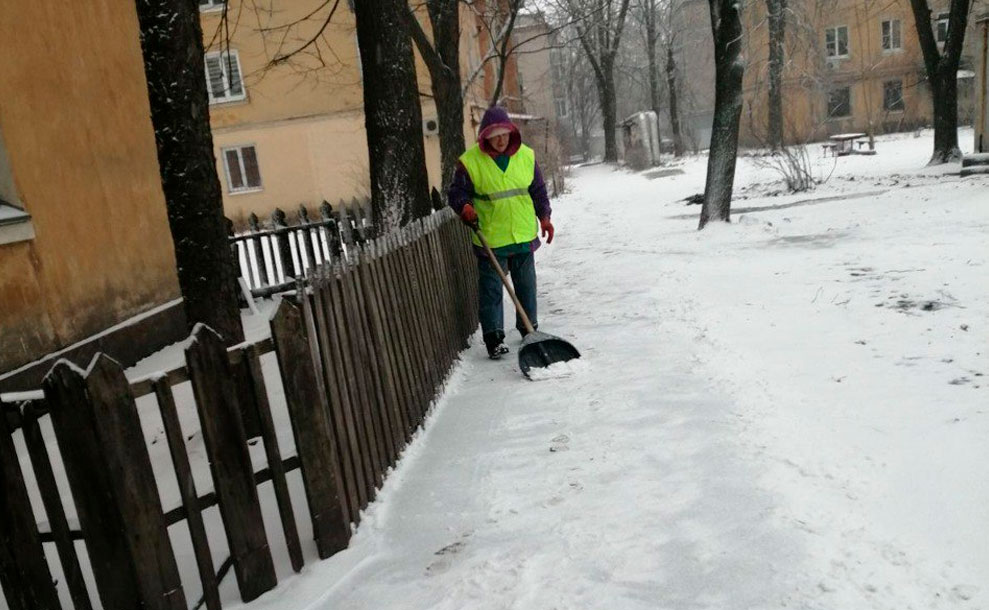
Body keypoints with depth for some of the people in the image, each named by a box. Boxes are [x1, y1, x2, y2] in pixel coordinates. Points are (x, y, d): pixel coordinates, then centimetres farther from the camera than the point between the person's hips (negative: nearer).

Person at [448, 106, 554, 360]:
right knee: (491, 289, -1)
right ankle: (494, 338, 5)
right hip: (490, 239, -4)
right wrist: (465, 208, -23)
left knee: (526, 285, 16)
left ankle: (529, 329, 32)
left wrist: (544, 217, 8)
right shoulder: (470, 161, -10)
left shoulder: (526, 156, 2)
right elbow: (457, 192, -3)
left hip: (523, 234, 4)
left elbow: (538, 190, 11)